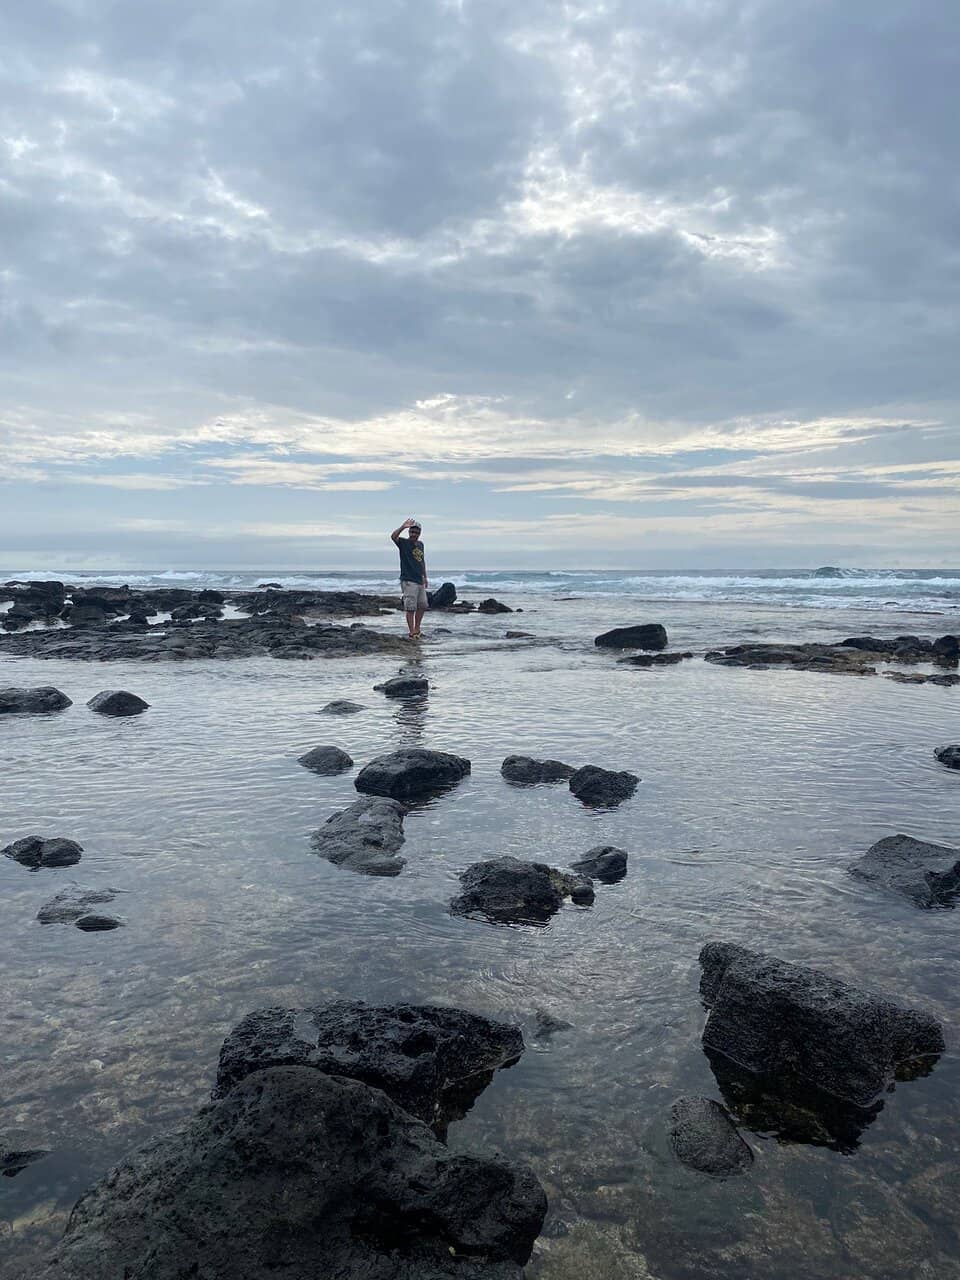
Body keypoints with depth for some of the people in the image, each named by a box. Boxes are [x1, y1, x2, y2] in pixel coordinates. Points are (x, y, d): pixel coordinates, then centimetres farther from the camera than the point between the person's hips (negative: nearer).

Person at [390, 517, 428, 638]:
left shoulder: (420, 544, 15)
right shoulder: (404, 543, -5)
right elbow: (393, 536, -25)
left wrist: (425, 577, 24)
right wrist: (403, 527, -39)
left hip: (420, 581, 7)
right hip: (408, 581, -7)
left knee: (422, 606, 13)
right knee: (410, 608, -7)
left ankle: (416, 629, 28)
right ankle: (412, 633, -3)